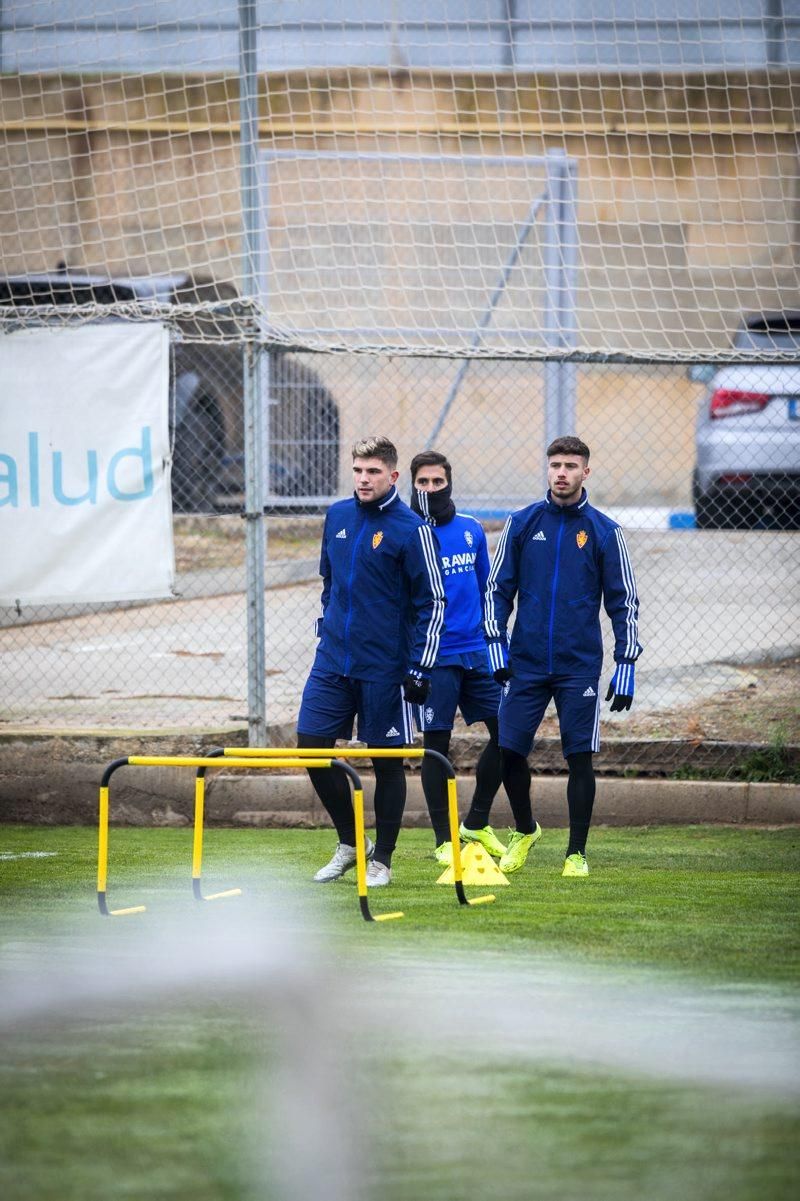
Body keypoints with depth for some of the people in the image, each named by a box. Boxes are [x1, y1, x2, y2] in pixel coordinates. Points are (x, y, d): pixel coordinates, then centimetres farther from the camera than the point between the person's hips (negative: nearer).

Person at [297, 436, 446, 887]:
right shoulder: (337, 516, 7)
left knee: (387, 761, 2)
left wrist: (420, 667, -12)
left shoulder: (411, 529, -10)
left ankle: (382, 860, 12)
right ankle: (349, 842, 18)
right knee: (313, 747, 2)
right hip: (333, 659, 6)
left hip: (384, 666, -6)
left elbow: (433, 601, -8)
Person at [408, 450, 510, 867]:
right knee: (436, 743, 0)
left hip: (477, 650, 5)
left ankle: (476, 823, 18)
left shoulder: (472, 530, 9)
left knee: (506, 730, 2)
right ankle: (443, 840, 9)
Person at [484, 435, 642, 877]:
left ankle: (577, 853, 8)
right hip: (526, 661, 2)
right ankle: (525, 831, 24)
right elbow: (498, 588, 10)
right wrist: (497, 647, 0)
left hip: (580, 666, -2)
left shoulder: (604, 532, 2)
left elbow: (624, 602, 4)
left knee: (580, 757, -2)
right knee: (509, 751, -1)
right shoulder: (521, 523, 5)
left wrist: (625, 667, -2)